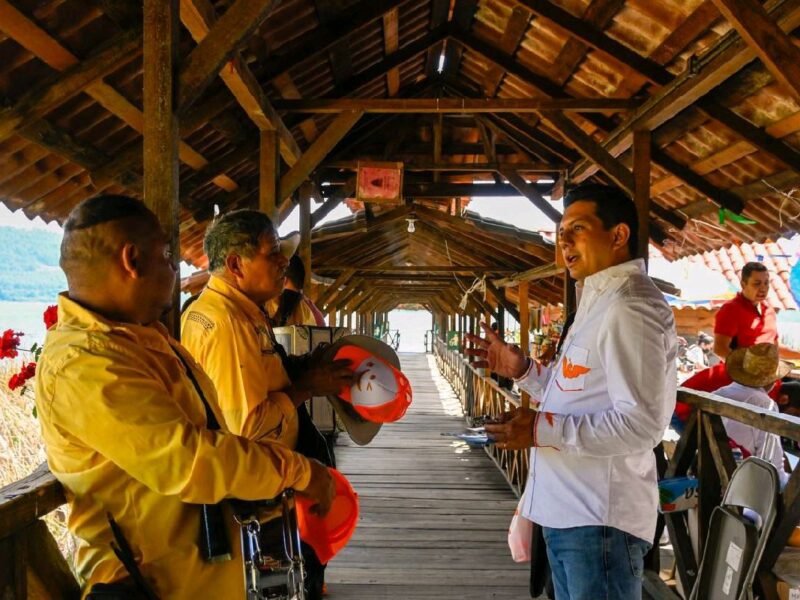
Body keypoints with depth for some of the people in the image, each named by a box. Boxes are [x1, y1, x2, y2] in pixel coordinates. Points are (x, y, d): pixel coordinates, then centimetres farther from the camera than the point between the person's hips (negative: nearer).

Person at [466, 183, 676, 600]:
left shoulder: (628, 308, -19)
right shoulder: (600, 301, 15)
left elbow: (640, 423, -26)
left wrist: (542, 429, -23)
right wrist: (523, 370, 9)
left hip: (599, 517, -10)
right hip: (568, 510, 10)